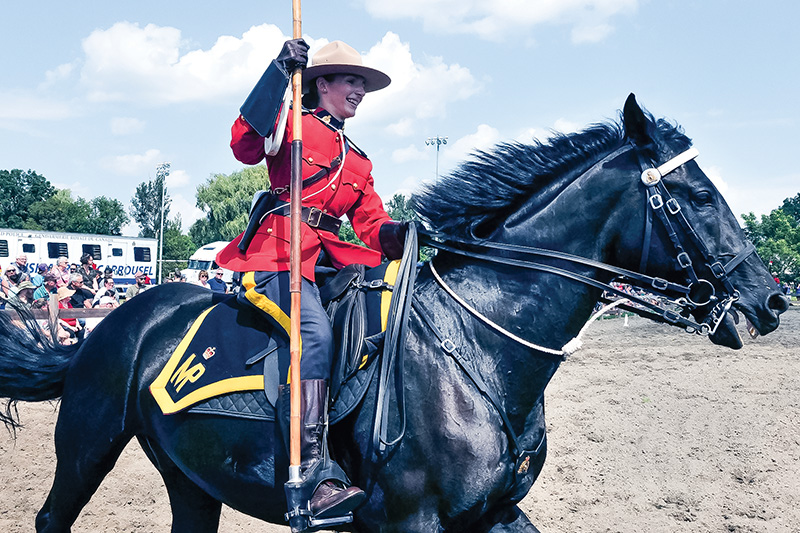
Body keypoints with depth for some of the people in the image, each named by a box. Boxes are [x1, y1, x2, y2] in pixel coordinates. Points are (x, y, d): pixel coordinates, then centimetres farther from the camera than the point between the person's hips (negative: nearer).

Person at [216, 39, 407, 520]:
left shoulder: (359, 162, 28)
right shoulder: (292, 123, 10)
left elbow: (373, 225, 20)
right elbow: (246, 146, -11)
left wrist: (397, 234, -4)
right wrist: (279, 72, -13)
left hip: (329, 257, 7)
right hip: (278, 250, -7)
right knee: (315, 331, -31)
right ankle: (312, 473, -36)